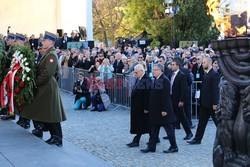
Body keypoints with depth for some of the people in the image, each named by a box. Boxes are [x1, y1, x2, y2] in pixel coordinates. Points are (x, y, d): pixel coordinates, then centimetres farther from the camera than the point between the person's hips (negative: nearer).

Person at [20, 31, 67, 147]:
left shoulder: (51, 55, -15)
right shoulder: (47, 54, 14)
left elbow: (47, 73, -23)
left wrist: (36, 82, -14)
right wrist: (37, 82, 7)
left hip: (48, 88, -9)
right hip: (44, 87, 9)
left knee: (51, 114, -5)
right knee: (44, 112, 16)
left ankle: (57, 139, 0)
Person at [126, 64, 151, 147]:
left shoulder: (147, 80, -18)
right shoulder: (138, 79, 10)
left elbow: (148, 95, -21)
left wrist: (146, 108, -21)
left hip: (142, 107, -9)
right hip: (136, 106, 9)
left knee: (140, 125, -2)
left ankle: (136, 141, 3)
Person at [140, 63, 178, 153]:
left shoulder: (165, 80, -17)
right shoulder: (155, 80, 11)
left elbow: (166, 96, -21)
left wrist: (164, 110, -23)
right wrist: (150, 107, 15)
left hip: (163, 110, -9)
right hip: (155, 109, 9)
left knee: (169, 129, 1)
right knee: (154, 129, 13)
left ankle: (174, 147, 11)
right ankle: (151, 147, 20)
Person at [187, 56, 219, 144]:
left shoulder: (214, 74, -14)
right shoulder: (206, 74, 13)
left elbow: (215, 90, -19)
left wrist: (215, 103, -21)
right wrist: (201, 101, 15)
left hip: (211, 104, -9)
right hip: (205, 103, 9)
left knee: (217, 122, 2)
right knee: (201, 122, 10)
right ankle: (197, 139, 15)